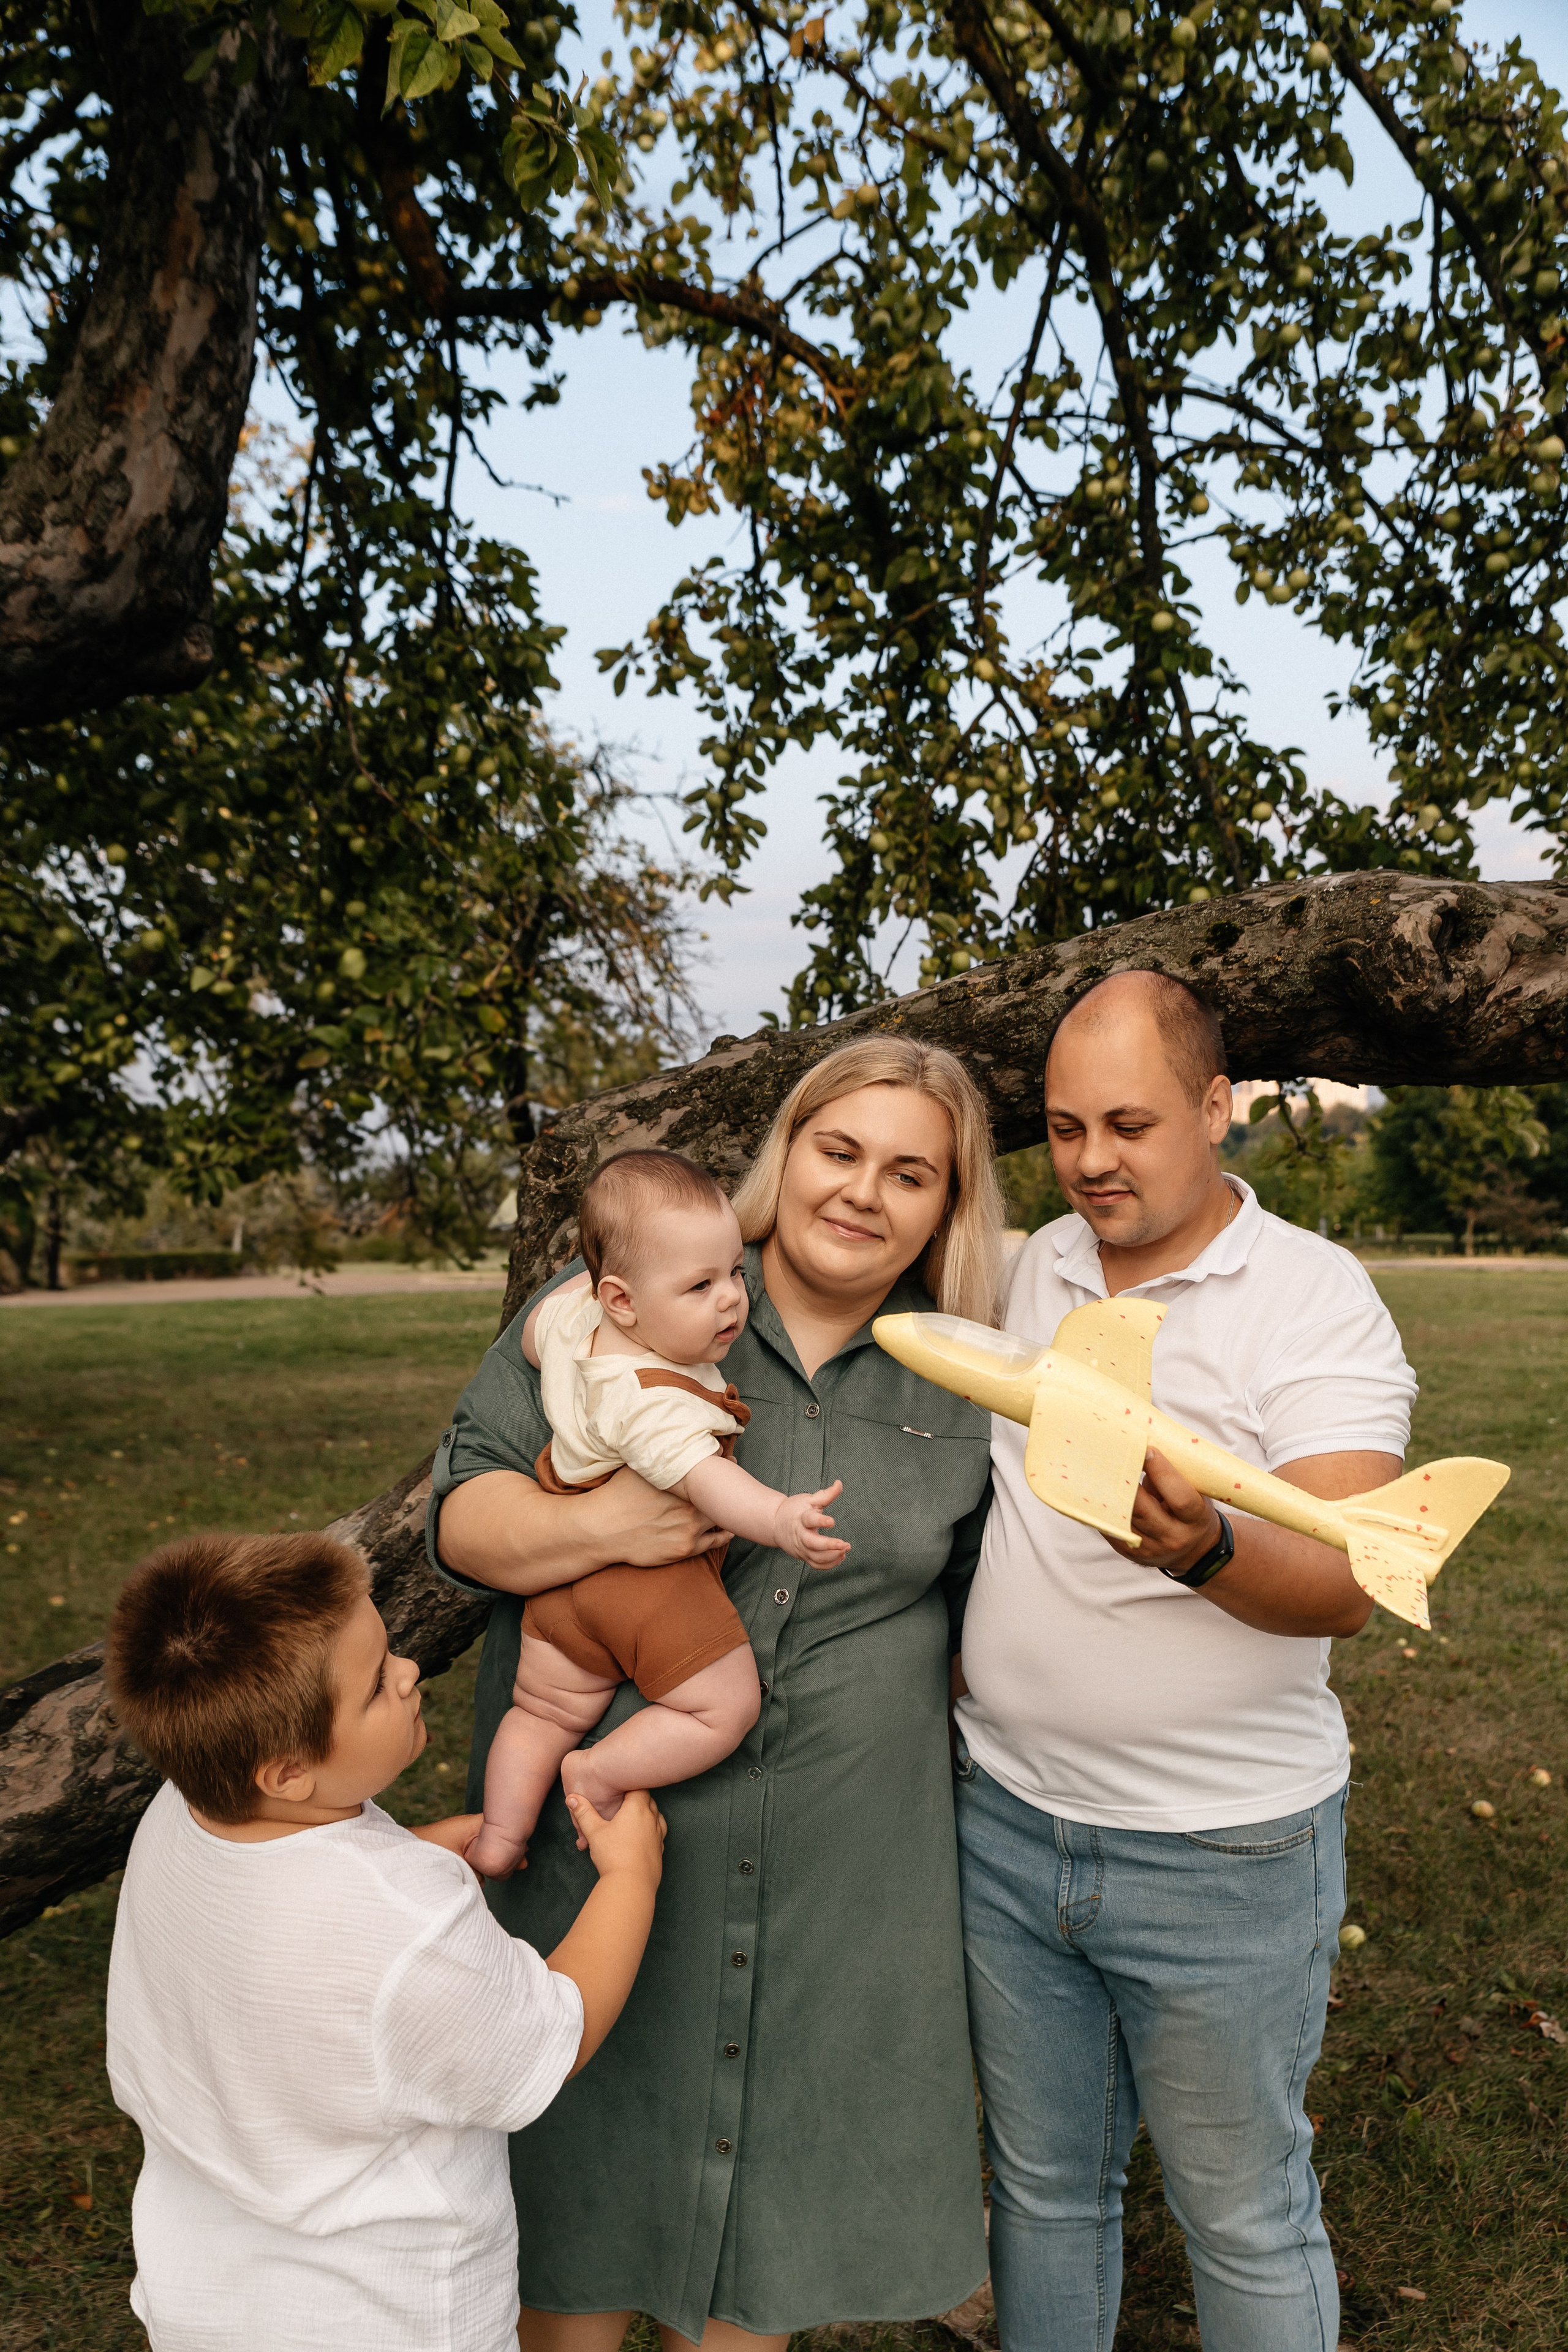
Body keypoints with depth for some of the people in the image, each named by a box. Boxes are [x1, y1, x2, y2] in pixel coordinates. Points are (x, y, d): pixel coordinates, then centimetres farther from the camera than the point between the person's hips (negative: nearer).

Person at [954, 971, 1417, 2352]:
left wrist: (1199, 1550, -43)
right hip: (1008, 1822, 5)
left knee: (1246, 2219, 16)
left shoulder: (1317, 1298, -13)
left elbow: (1346, 1585, -23)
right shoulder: (1030, 1270, 3)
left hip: (1223, 1857, -4)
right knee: (1041, 2183, 22)